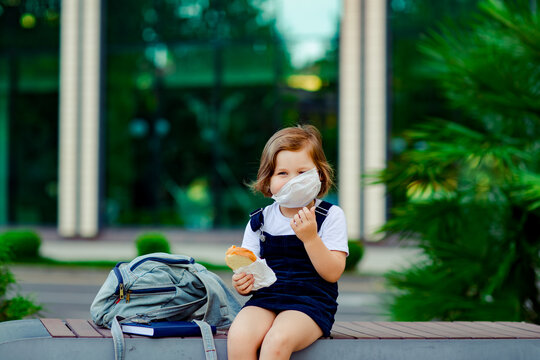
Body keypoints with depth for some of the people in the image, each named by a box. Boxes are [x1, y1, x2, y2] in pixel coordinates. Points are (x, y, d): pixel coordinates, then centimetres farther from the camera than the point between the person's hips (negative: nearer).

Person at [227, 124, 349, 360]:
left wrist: (310, 237, -19)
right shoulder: (260, 221, 12)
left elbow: (333, 273, -7)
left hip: (311, 302, -3)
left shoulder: (331, 216, 3)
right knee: (238, 338, -30)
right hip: (265, 299, 3)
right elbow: (249, 269, 14)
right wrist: (243, 283, -10)